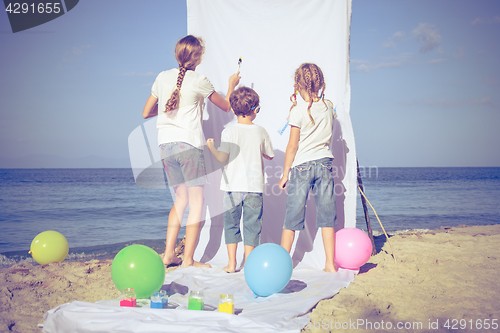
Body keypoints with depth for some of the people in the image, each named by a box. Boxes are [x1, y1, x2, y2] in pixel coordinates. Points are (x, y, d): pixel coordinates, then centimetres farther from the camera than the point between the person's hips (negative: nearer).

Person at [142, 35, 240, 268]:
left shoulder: (163, 77, 9)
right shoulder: (199, 81, -4)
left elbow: (146, 113, 16)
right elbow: (226, 107, 10)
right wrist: (232, 85, 27)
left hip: (165, 144, 6)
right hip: (188, 144, -6)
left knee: (181, 199, 18)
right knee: (196, 202, 3)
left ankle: (168, 253, 14)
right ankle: (188, 259, 2)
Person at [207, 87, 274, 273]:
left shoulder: (229, 132, -6)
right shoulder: (261, 132, 0)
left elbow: (222, 158, -13)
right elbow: (270, 156, 11)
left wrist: (211, 147, 4)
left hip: (233, 186, 0)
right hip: (254, 187, 1)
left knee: (231, 224, 10)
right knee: (251, 225, 7)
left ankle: (232, 263, 13)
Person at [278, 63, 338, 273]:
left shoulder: (298, 110, -11)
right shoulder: (328, 107, 3)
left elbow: (292, 146, -9)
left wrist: (285, 173, -1)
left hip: (302, 166, -4)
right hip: (325, 163, 4)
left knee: (293, 216, 4)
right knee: (326, 215, 6)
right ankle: (330, 264, 7)